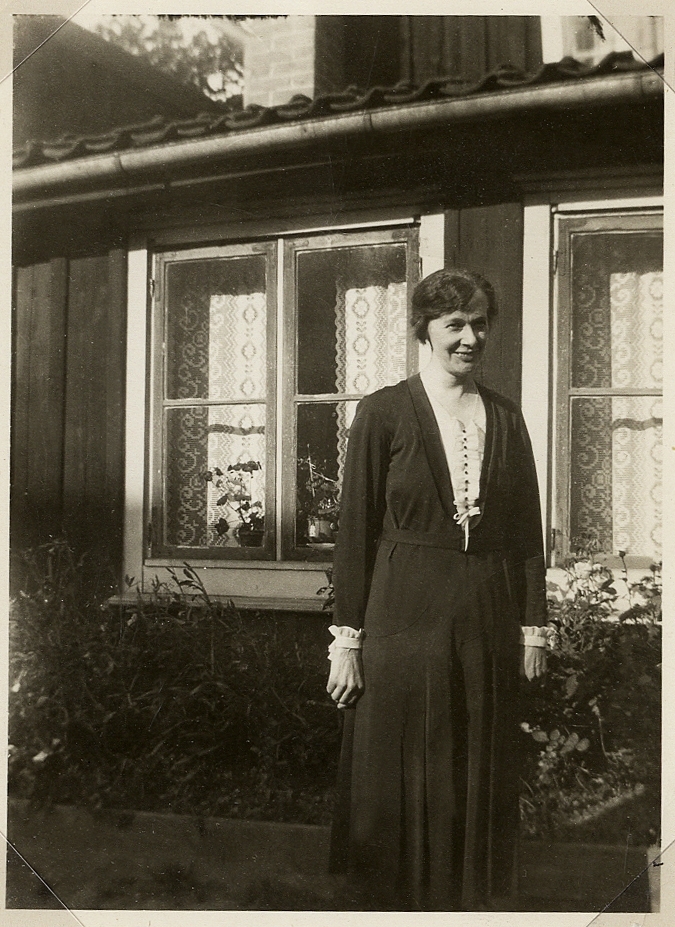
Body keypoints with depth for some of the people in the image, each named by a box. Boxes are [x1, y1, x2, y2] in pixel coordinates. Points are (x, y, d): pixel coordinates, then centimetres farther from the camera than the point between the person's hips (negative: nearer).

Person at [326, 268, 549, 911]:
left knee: (482, 784, 11)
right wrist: (346, 638, -7)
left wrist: (533, 624, 6)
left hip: (488, 622, 3)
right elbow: (355, 529, -3)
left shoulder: (505, 418, 9)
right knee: (400, 781, 6)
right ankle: (397, 904, 22)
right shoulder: (385, 411, -2)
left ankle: (477, 904, 26)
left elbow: (527, 530, 11)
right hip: (405, 616, -3)